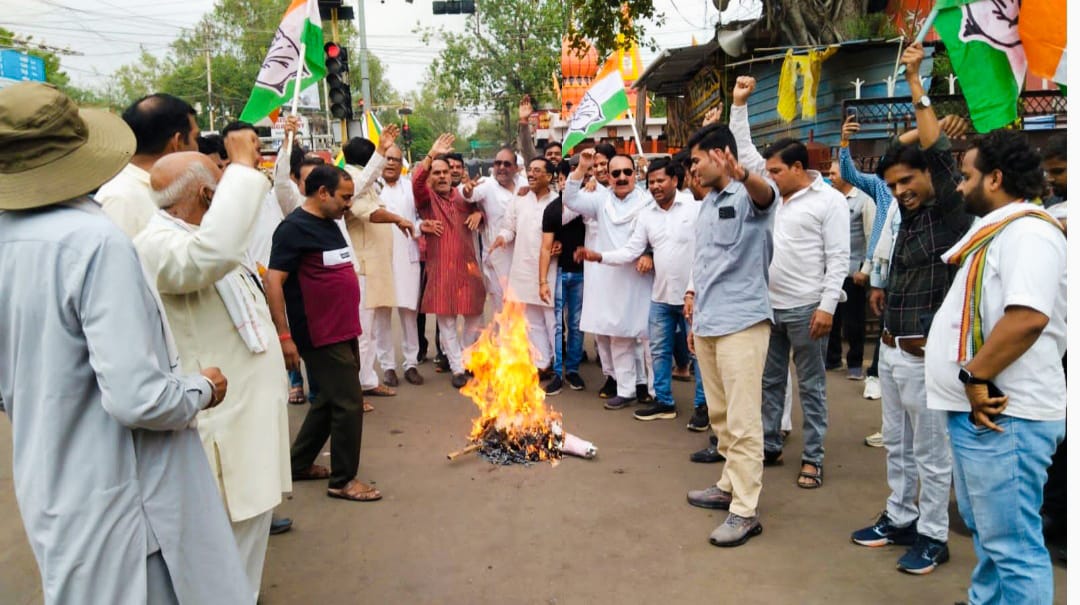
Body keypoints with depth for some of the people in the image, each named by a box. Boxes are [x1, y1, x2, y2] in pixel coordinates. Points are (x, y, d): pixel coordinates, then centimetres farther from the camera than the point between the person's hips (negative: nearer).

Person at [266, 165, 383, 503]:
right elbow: (273, 281, -19)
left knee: (330, 401, 18)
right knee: (349, 404, -4)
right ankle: (342, 480, 11)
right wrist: (284, 336, -22)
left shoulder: (329, 224, 12)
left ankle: (299, 464, 32)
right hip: (321, 336, -9)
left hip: (343, 332, 9)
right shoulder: (294, 228, -14)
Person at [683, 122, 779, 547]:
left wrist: (744, 175, -57)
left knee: (742, 420, -5)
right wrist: (693, 291, 13)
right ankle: (730, 485, 33)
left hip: (742, 321, -9)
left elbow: (766, 195, -36)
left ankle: (745, 511, 3)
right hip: (706, 321, 9)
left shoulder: (747, 196, -11)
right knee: (719, 414, 18)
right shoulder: (707, 203, 15)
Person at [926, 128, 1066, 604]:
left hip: (1003, 416, -11)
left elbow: (1028, 316, -29)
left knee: (1012, 543, -3)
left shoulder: (1028, 232, -16)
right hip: (978, 410, 11)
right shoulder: (996, 230, 17)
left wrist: (976, 376, -23)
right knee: (986, 530, 22)